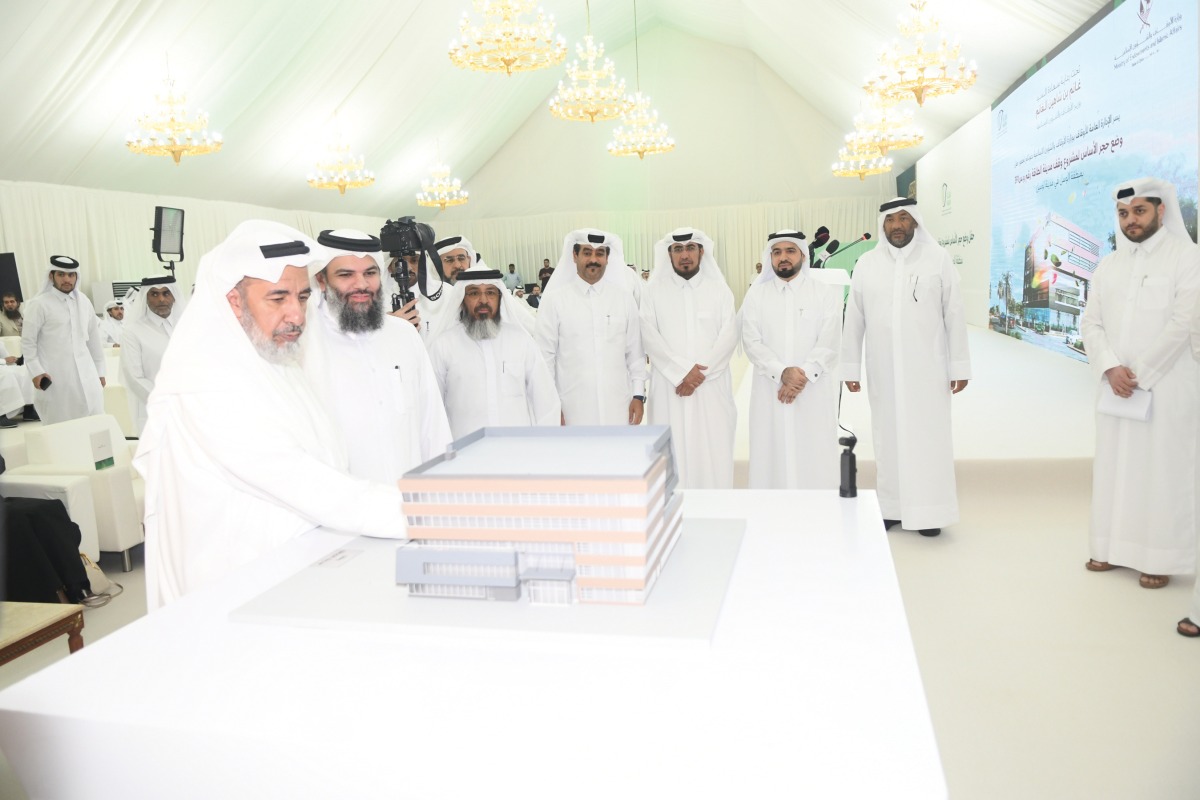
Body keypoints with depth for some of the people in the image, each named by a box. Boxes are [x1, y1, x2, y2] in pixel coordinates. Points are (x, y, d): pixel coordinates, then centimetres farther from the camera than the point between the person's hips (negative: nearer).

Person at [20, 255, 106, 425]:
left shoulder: (84, 301, 9)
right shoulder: (39, 304, -4)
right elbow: (27, 342, -3)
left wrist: (100, 370, 15)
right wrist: (36, 371, -13)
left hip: (86, 374, 4)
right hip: (55, 377, -4)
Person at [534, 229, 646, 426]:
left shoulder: (623, 297, 6)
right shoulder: (554, 299, -1)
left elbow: (635, 351, 9)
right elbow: (545, 355, 0)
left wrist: (639, 395, 5)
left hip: (618, 407, 2)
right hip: (573, 409, -2)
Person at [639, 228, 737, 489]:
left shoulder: (719, 289, 7)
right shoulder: (654, 291, 6)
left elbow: (728, 337, -1)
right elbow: (650, 338, -3)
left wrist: (701, 373, -12)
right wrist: (682, 370, -14)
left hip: (711, 387, 1)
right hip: (669, 387, 0)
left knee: (713, 454, -1)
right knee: (672, 453, -1)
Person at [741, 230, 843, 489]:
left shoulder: (825, 293, 4)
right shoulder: (756, 295, 8)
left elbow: (829, 344, -4)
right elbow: (752, 343, -2)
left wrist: (803, 376, -16)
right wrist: (782, 372, -16)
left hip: (814, 394, -1)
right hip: (770, 394, 1)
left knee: (815, 462, 0)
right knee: (772, 459, 1)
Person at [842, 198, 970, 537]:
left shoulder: (938, 258, -1)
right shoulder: (866, 263, 4)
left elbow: (954, 315, 0)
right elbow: (853, 319, 6)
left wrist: (959, 365, -1)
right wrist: (850, 366, 6)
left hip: (927, 369, -1)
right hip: (883, 370, 2)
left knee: (928, 437, 2)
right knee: (888, 436, 8)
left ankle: (928, 511, 12)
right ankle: (891, 507, 18)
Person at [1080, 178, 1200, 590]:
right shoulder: (1108, 266, 11)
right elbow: (1091, 323, 6)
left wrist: (1138, 374, -13)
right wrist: (1110, 369, -10)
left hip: (1166, 388, -5)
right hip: (1114, 387, 5)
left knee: (1162, 471, 0)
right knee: (1114, 466, 9)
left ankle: (1160, 558, 10)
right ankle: (1116, 547, 19)